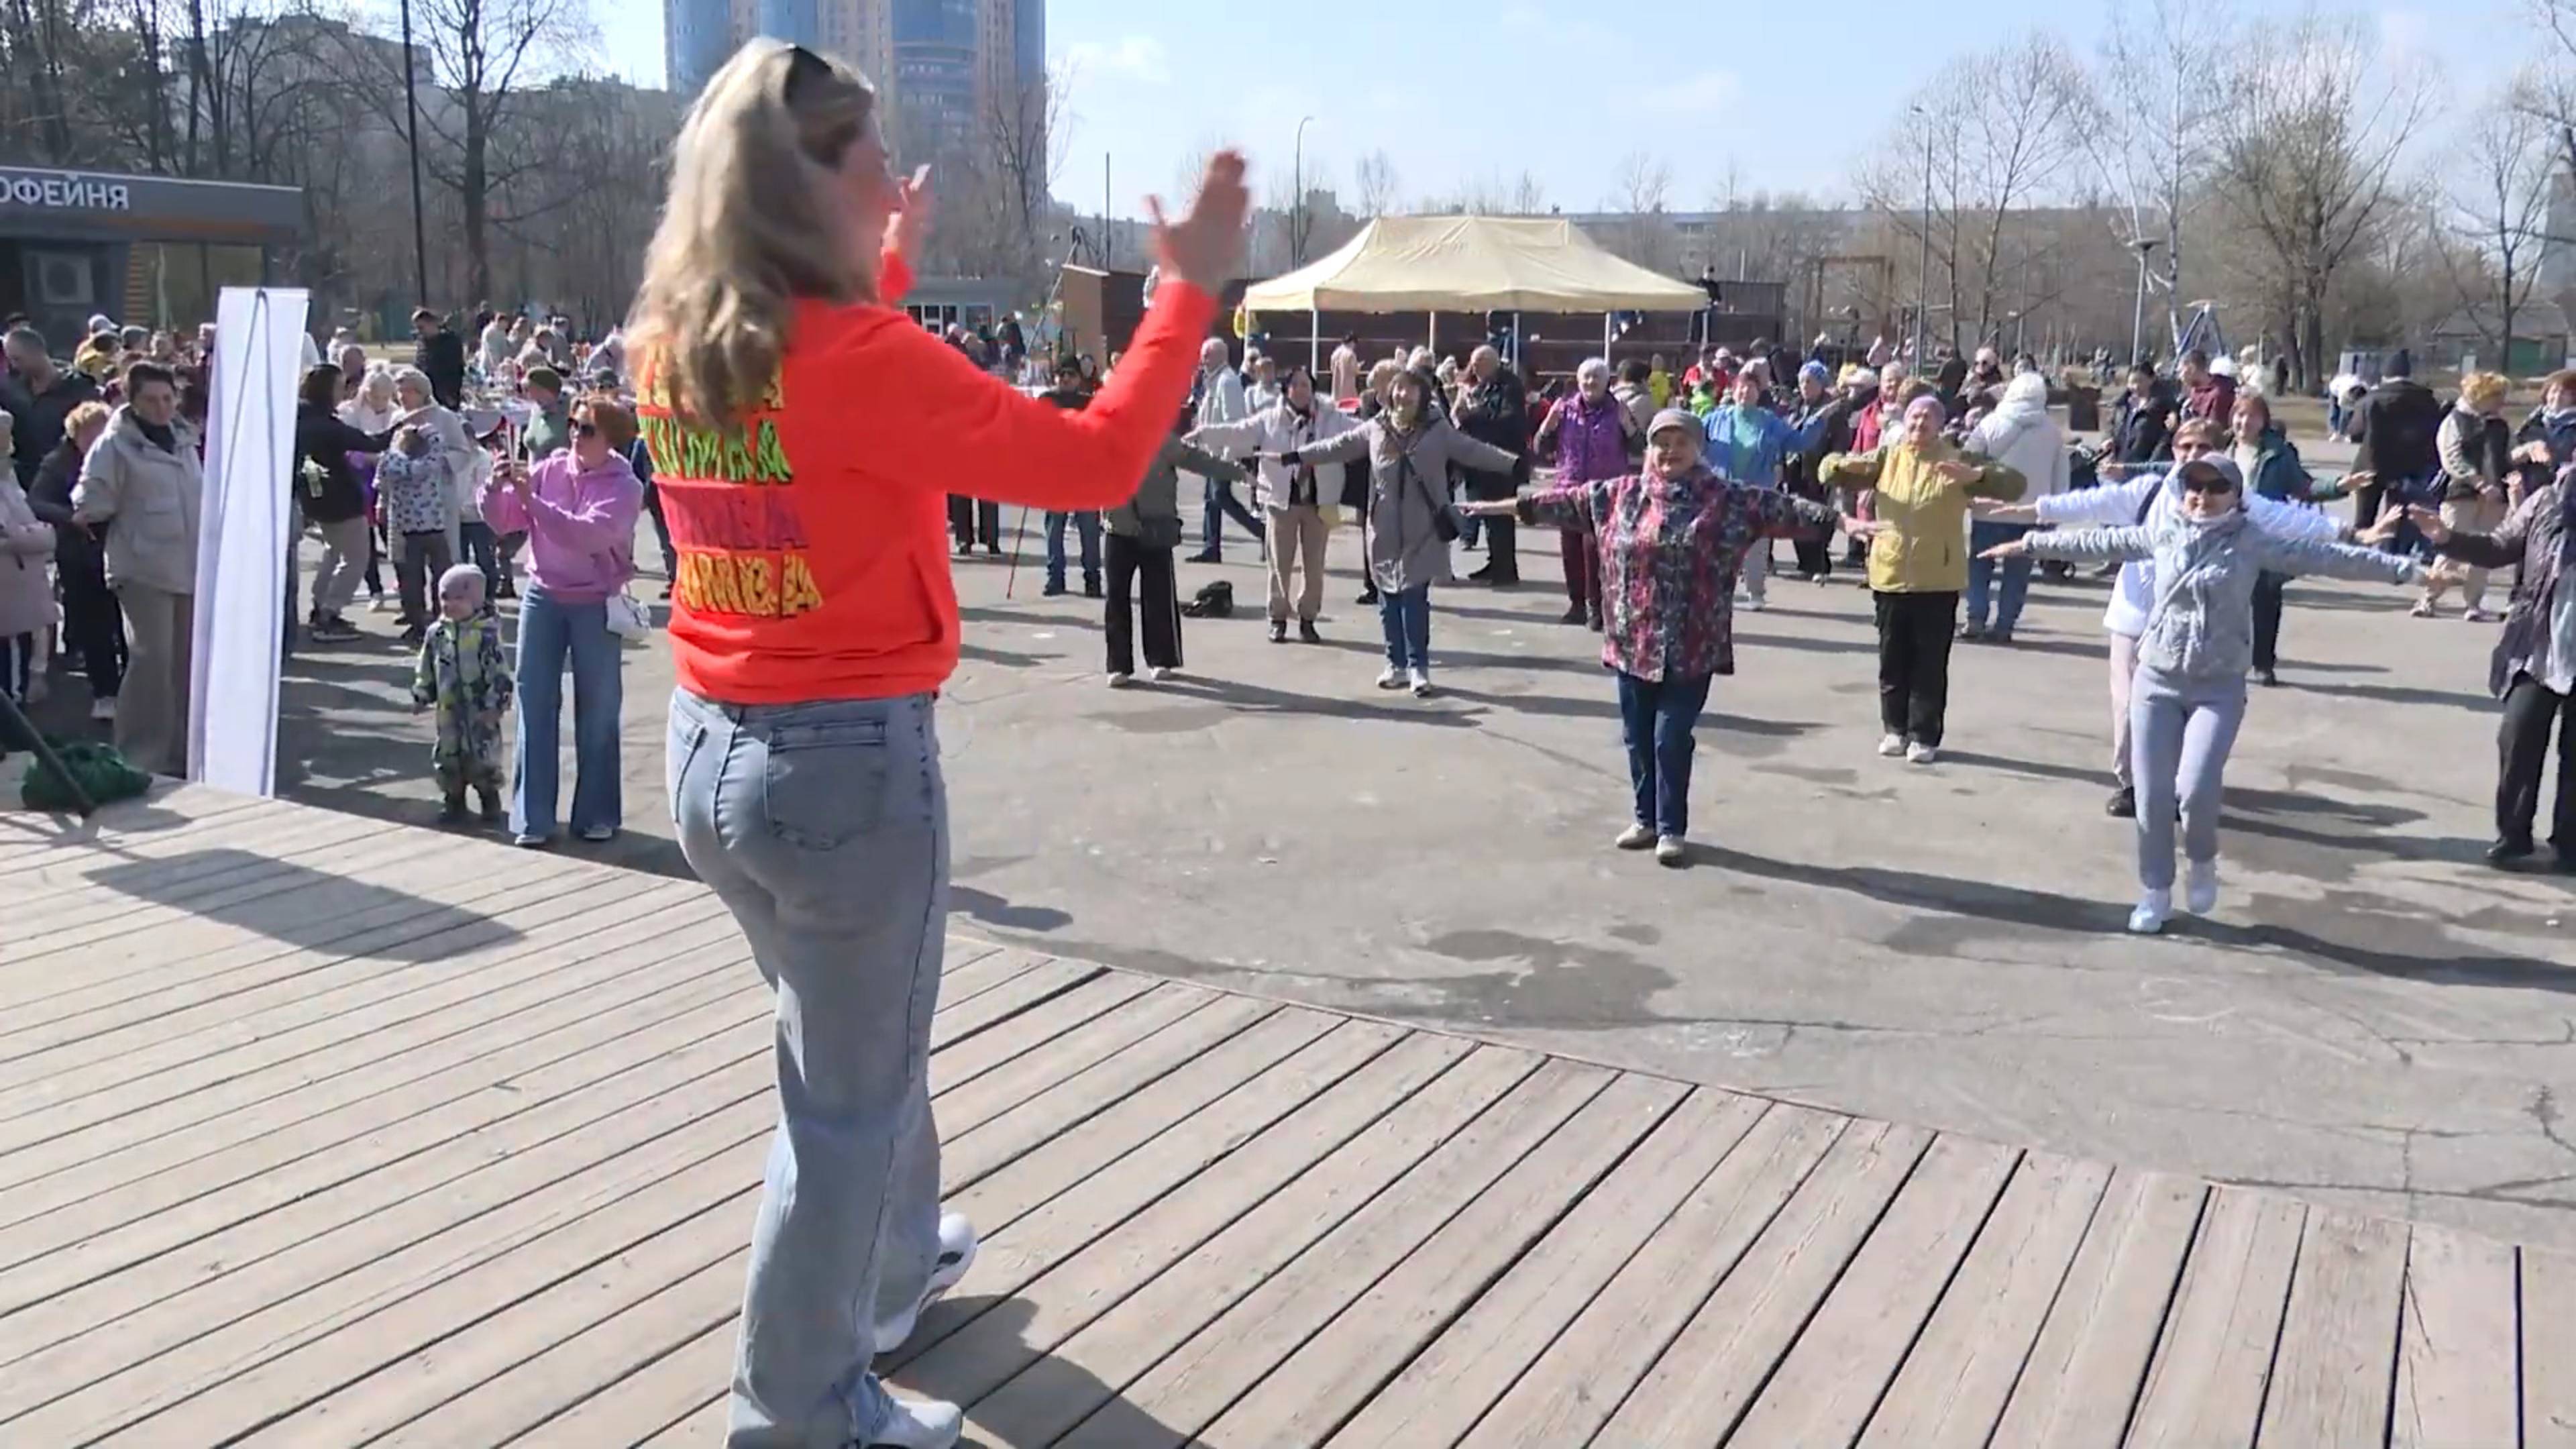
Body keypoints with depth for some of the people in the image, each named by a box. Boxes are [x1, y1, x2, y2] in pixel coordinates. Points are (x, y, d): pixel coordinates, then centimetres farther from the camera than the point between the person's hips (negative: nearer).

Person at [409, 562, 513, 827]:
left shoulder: (487, 633, -11)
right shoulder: (437, 633, 4)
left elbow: (500, 671, -12)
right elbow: (426, 669, 14)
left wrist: (497, 703, -14)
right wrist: (421, 695, 13)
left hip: (480, 709, -5)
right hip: (448, 709, 5)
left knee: (483, 755, 1)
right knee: (447, 755, 8)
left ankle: (490, 800, 17)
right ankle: (453, 801, 21)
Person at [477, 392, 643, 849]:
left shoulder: (625, 487, -9)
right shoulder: (549, 470, 2)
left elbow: (590, 535, -25)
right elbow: (502, 523, 5)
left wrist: (532, 500, -29)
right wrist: (497, 489, -14)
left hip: (596, 605, -3)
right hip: (542, 597, 3)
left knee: (597, 711, 6)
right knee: (534, 705, 3)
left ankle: (597, 814, 18)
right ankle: (532, 817, 11)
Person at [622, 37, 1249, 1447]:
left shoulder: (671, 347, 3)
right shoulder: (860, 357, -20)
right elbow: (1094, 463, -19)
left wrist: (884, 277, 28)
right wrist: (1190, 287, -10)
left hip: (710, 748, 8)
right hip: (849, 760, -8)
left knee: (845, 1036, 28)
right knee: (851, 1094, 8)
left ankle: (896, 1265, 49)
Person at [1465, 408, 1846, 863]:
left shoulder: (1727, 498, -3)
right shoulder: (1618, 494, 6)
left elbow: (1780, 507, -9)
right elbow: (1571, 497, 13)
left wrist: (1838, 518, -18)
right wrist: (1515, 505, 15)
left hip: (1690, 647, -4)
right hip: (1633, 642, 4)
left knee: (1672, 738, -1)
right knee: (1638, 736, 12)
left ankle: (1672, 829, 12)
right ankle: (1646, 819, 28)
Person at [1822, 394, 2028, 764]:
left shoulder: (1956, 461, -2)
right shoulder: (1887, 458, 6)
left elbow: (2015, 484, -7)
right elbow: (1834, 470, 6)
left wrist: (1976, 475, -26)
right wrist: (1834, 465, -19)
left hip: (1937, 580, -3)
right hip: (1891, 576, 3)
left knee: (1930, 663, 2)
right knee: (1893, 659, 11)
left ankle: (1925, 736, 9)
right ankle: (1896, 728, 23)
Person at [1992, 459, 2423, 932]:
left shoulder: (2253, 541, -4)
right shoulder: (2162, 531, 3)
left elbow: (2323, 556, -8)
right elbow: (2100, 541, 13)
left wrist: (2406, 569, -12)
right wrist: (2030, 543, 19)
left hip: (2220, 687, -2)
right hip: (2156, 681, 2)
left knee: (2195, 790, -17)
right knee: (2152, 795, 0)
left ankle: (2203, 863, 15)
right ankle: (2155, 893, 17)